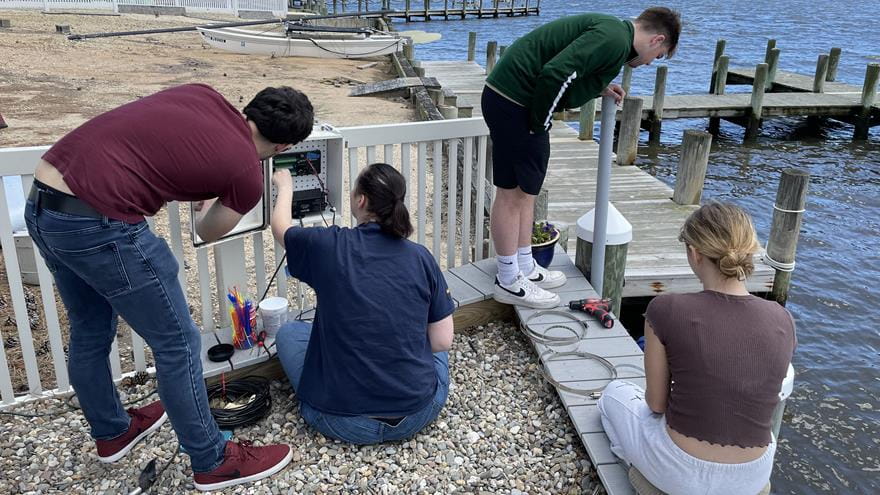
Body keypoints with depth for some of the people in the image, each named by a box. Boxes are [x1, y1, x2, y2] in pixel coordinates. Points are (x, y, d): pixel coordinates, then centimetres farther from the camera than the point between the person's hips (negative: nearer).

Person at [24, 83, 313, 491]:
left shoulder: (203, 94, 11)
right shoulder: (247, 174, -3)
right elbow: (208, 233, 17)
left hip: (40, 204, 9)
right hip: (97, 223, -8)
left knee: (90, 332, 26)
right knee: (178, 343, 8)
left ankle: (112, 433, 48)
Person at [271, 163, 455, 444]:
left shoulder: (329, 246, -11)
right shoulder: (420, 258, -6)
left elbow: (280, 228, 12)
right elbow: (443, 341, -2)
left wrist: (285, 187, 31)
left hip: (346, 422, -2)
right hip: (419, 414, 2)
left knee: (288, 333, 22)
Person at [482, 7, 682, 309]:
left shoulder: (609, 30, 16)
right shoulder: (615, 40, -15)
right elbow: (556, 72, -25)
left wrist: (598, 90, 14)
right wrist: (538, 124, -14)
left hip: (508, 96, 10)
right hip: (514, 102, -10)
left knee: (525, 189, 16)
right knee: (512, 192, 0)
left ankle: (525, 268, 30)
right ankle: (509, 283, 12)